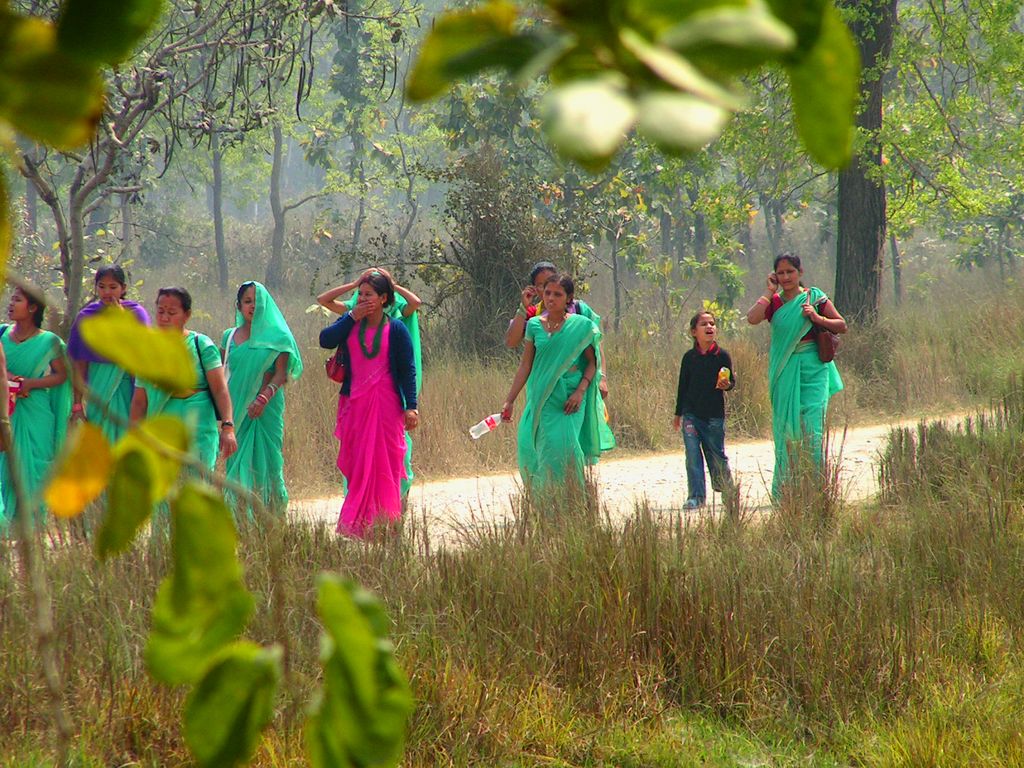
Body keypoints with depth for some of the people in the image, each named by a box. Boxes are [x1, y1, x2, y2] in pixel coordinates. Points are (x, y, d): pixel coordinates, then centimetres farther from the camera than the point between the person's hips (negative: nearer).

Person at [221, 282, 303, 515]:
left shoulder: (277, 337, 2)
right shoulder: (229, 337, 11)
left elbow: (281, 374, -6)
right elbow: (222, 374, 14)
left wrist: (264, 397, -21)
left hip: (267, 409, -3)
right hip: (237, 409, 3)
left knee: (265, 462, -5)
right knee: (237, 463, -2)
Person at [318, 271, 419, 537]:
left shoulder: (396, 329, -3)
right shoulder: (350, 323, 7)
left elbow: (408, 369, -3)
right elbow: (325, 340, -8)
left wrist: (410, 406, -10)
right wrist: (352, 317, -11)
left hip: (385, 405, -4)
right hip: (354, 403, 4)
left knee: (384, 463, -3)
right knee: (355, 463, 4)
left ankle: (383, 523, 0)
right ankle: (356, 523, 8)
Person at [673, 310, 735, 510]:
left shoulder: (722, 356, -1)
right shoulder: (689, 357, 4)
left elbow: (731, 381, 4)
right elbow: (682, 386, 11)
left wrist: (726, 385, -21)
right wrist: (678, 414, 15)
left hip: (714, 414, -1)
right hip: (691, 413, 1)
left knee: (717, 454, 5)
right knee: (692, 454, -7)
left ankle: (726, 490, 27)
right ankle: (696, 496, -5)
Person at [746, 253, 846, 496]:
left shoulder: (814, 298, 3)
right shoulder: (773, 302, 7)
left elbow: (842, 326, 5)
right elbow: (752, 318, -13)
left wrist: (817, 318, -10)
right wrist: (769, 291, -5)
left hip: (812, 369, -2)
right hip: (784, 372, 2)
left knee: (813, 426, -10)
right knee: (785, 426, 2)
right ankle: (784, 488, 7)